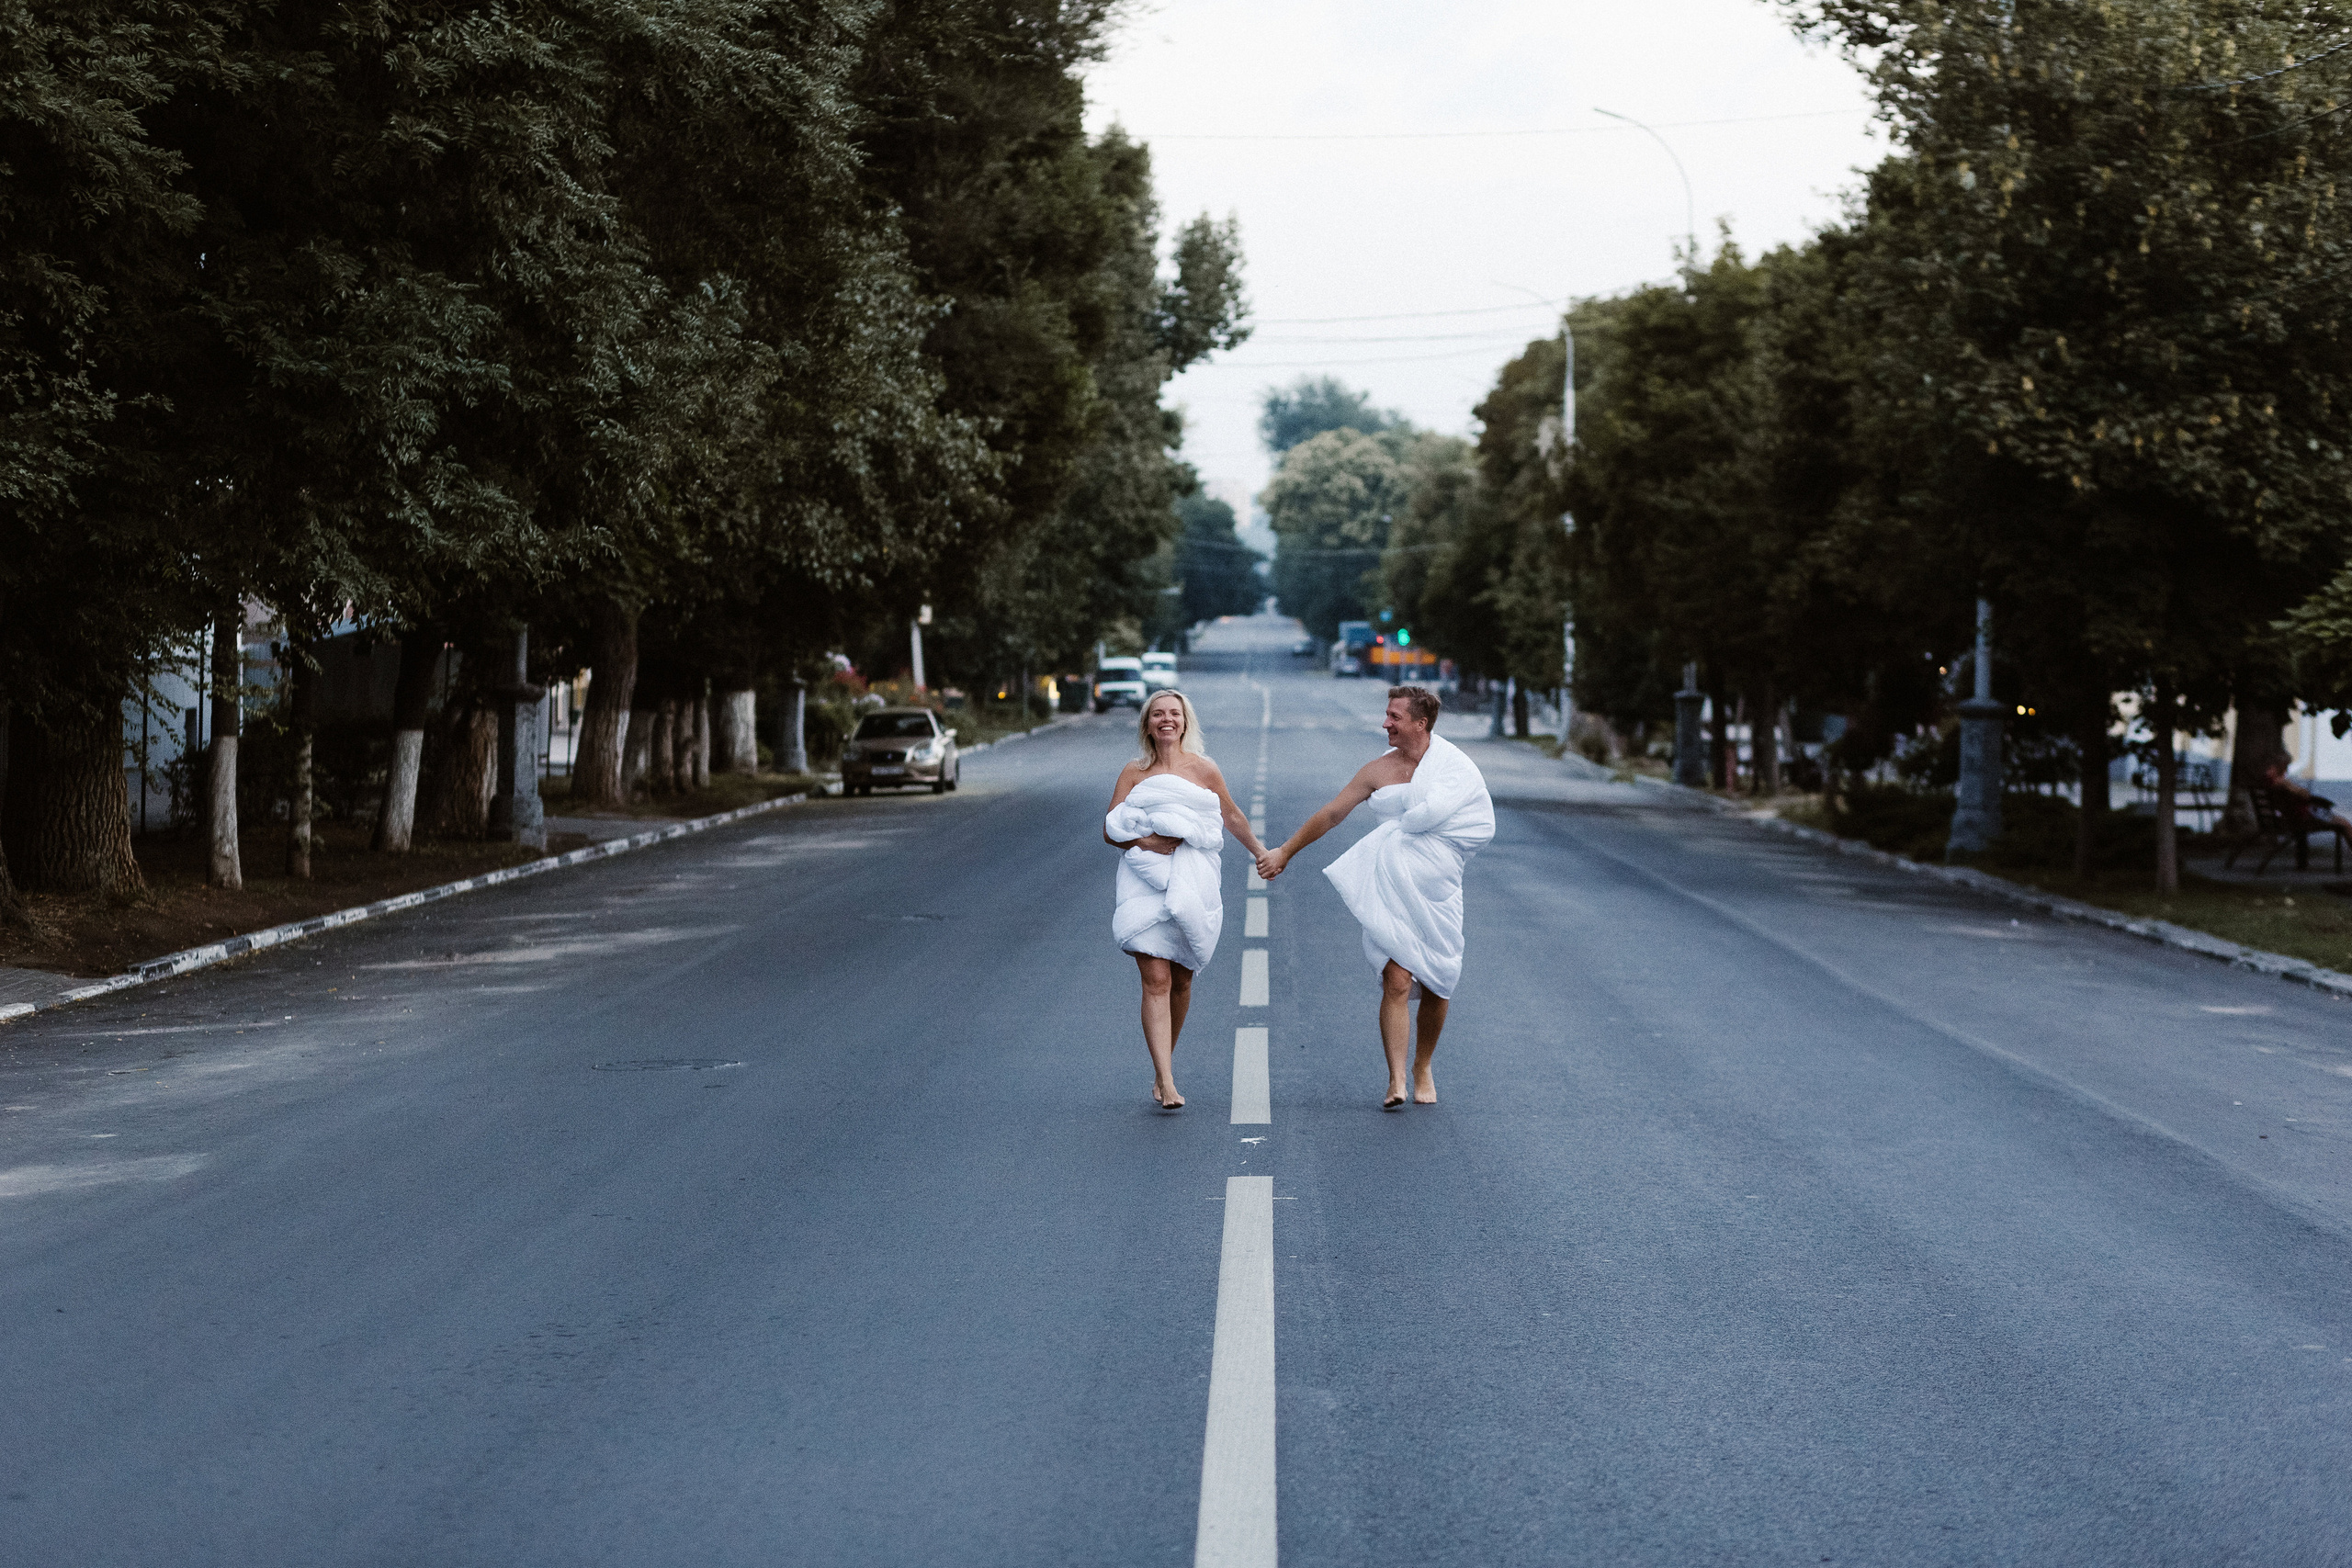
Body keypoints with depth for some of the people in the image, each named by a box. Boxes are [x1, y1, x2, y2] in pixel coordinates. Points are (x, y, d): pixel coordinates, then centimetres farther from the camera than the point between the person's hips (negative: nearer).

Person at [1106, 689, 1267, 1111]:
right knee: (1156, 981, -12)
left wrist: (1261, 852, 29)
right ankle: (1166, 1084, -17)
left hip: (1191, 882, 1)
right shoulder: (1133, 773, 6)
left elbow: (1231, 815, 20)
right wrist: (1145, 842, -14)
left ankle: (1165, 1058, 32)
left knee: (1181, 981, 8)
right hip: (1144, 882, -1)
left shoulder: (1203, 770, 6)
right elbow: (1110, 831, 4)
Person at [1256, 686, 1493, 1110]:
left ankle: (1423, 1068, 27)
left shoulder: (1453, 765, 2)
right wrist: (1284, 852, 17)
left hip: (1438, 894, 0)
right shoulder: (1378, 770, 5)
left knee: (1436, 987, 5)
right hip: (1390, 893, 0)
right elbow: (1330, 815, 13)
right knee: (1396, 982, -14)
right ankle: (1396, 1081, -15)